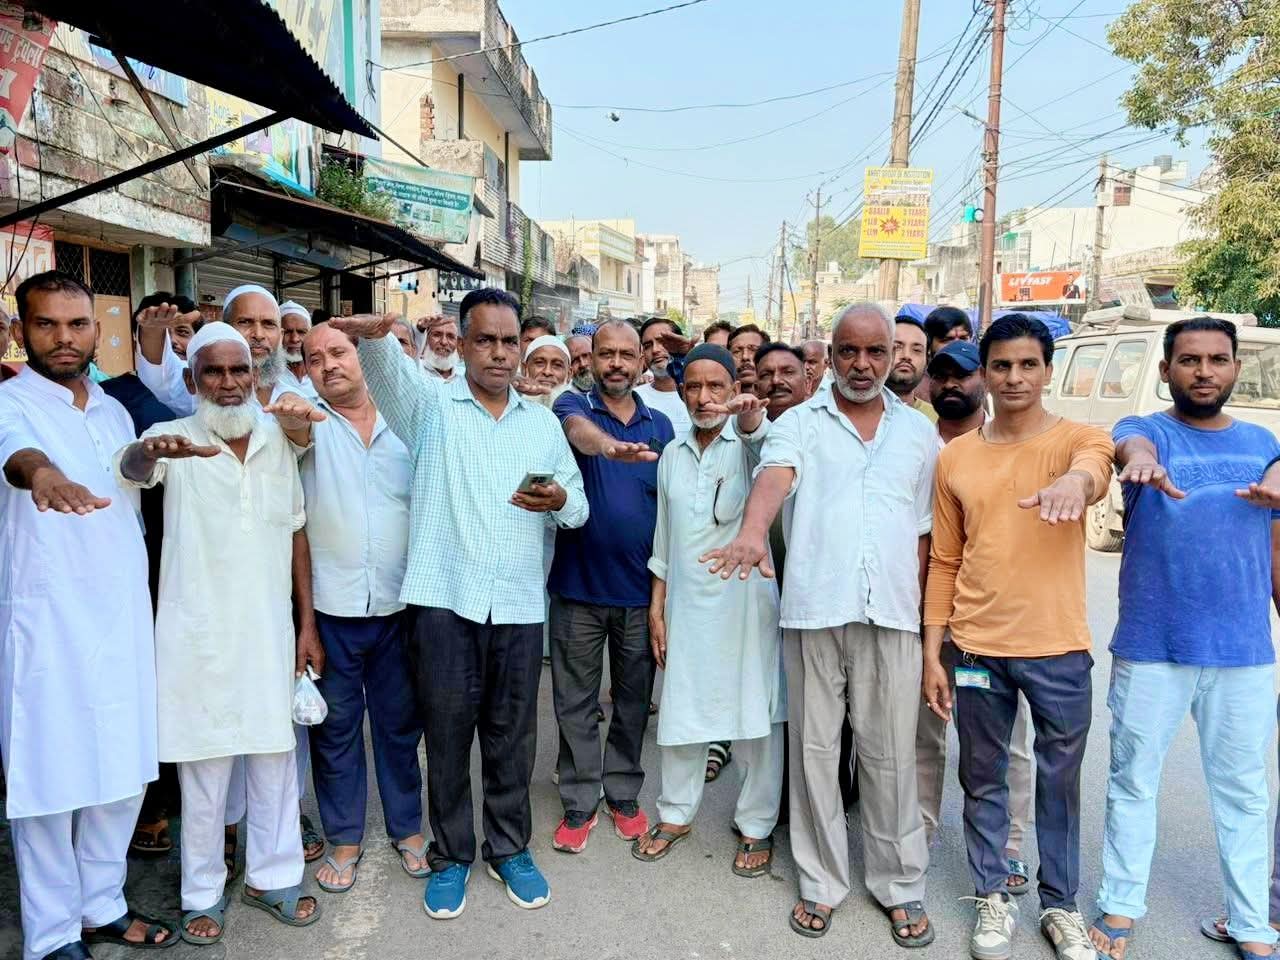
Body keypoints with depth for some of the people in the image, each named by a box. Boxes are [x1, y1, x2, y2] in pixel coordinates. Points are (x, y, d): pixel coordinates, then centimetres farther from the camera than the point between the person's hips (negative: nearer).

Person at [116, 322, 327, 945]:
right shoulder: (173, 439, -6)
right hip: (199, 635, -3)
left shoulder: (277, 441, 5)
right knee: (203, 769, 8)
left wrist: (307, 625, 7)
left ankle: (272, 876, 31)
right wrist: (151, 451, -54)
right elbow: (131, 467, -29)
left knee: (276, 759, 13)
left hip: (270, 632, 3)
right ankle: (203, 892, 27)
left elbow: (297, 537, 8)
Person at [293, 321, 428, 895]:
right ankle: (344, 838, 29)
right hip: (331, 609, -1)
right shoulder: (311, 420, -1)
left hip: (400, 605, 1)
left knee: (400, 723, 14)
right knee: (336, 728, 11)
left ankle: (407, 828, 31)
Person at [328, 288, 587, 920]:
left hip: (518, 606, 3)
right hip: (444, 600, -2)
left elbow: (578, 506, 14)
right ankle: (451, 856, 27)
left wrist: (560, 500, -11)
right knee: (446, 735, 7)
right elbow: (389, 372, -20)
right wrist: (374, 336, -43)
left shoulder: (543, 423, 13)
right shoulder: (431, 405, 3)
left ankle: (510, 848, 31)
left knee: (511, 737, 11)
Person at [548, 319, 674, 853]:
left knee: (634, 699, 13)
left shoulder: (660, 425, 8)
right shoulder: (574, 406, -2)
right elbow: (578, 431, -28)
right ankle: (580, 804, 22)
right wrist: (610, 446, -53)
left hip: (640, 587, 3)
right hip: (578, 585, -2)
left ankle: (624, 795, 30)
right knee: (575, 701, 8)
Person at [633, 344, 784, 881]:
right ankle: (676, 814, 31)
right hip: (686, 603, 4)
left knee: (756, 715, 5)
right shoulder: (672, 455, 8)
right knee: (681, 710, 12)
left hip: (745, 601, -4)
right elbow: (664, 537, 13)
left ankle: (756, 826, 23)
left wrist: (750, 417, -54)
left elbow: (765, 444, -31)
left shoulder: (747, 446, -4)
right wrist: (656, 605, 9)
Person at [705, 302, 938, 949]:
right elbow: (774, 478, -18)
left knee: (890, 755, 8)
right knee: (814, 749, 8)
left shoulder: (919, 432, 12)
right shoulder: (799, 423, 4)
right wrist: (753, 534, -37)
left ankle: (900, 884, 26)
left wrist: (916, 605, 9)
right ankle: (822, 882, 25)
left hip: (890, 615, 1)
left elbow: (924, 530, 14)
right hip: (813, 610, -1)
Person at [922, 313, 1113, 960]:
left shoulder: (1078, 438, -1)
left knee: (1059, 782, 13)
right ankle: (993, 898, 31)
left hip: (1059, 649, -1)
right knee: (983, 780, 13)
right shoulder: (955, 457, 4)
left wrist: (1075, 479, -53)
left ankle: (1061, 905, 32)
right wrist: (931, 654, 3)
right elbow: (944, 562, 6)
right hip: (978, 648, 2)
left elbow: (1093, 466, -28)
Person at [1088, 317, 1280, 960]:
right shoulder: (1144, 431, -4)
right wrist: (1142, 459, -50)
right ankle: (1120, 907, 25)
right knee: (1133, 782, 10)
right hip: (1150, 649, -2)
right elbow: (1131, 444, -30)